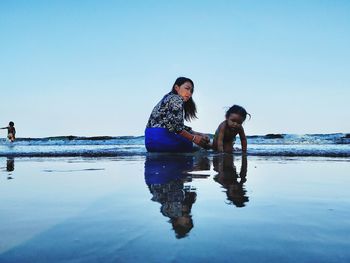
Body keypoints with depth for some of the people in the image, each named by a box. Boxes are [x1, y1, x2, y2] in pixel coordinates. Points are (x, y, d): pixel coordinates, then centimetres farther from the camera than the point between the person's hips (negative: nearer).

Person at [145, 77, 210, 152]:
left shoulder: (169, 98, 22)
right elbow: (175, 126, -17)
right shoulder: (176, 99, -7)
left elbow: (179, 126, 19)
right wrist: (194, 138, -10)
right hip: (159, 138, -9)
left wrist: (198, 134, 10)